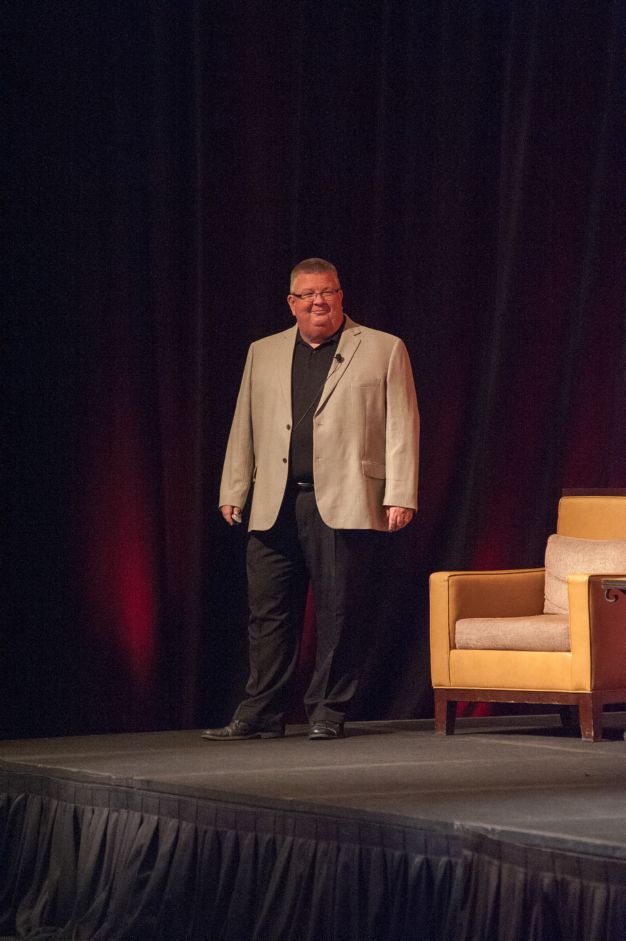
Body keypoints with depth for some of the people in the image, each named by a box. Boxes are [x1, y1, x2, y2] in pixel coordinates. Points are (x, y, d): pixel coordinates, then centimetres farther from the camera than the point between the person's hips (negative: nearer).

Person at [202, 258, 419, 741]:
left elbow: (402, 428, 1)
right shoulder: (264, 353, 17)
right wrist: (233, 492, 13)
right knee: (269, 613, 3)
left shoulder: (384, 350, 6)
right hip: (275, 507, 3)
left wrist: (400, 496, -7)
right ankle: (261, 714, 9)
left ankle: (328, 713, 8)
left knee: (339, 614, -1)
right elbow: (244, 428, 19)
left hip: (344, 504, -3)